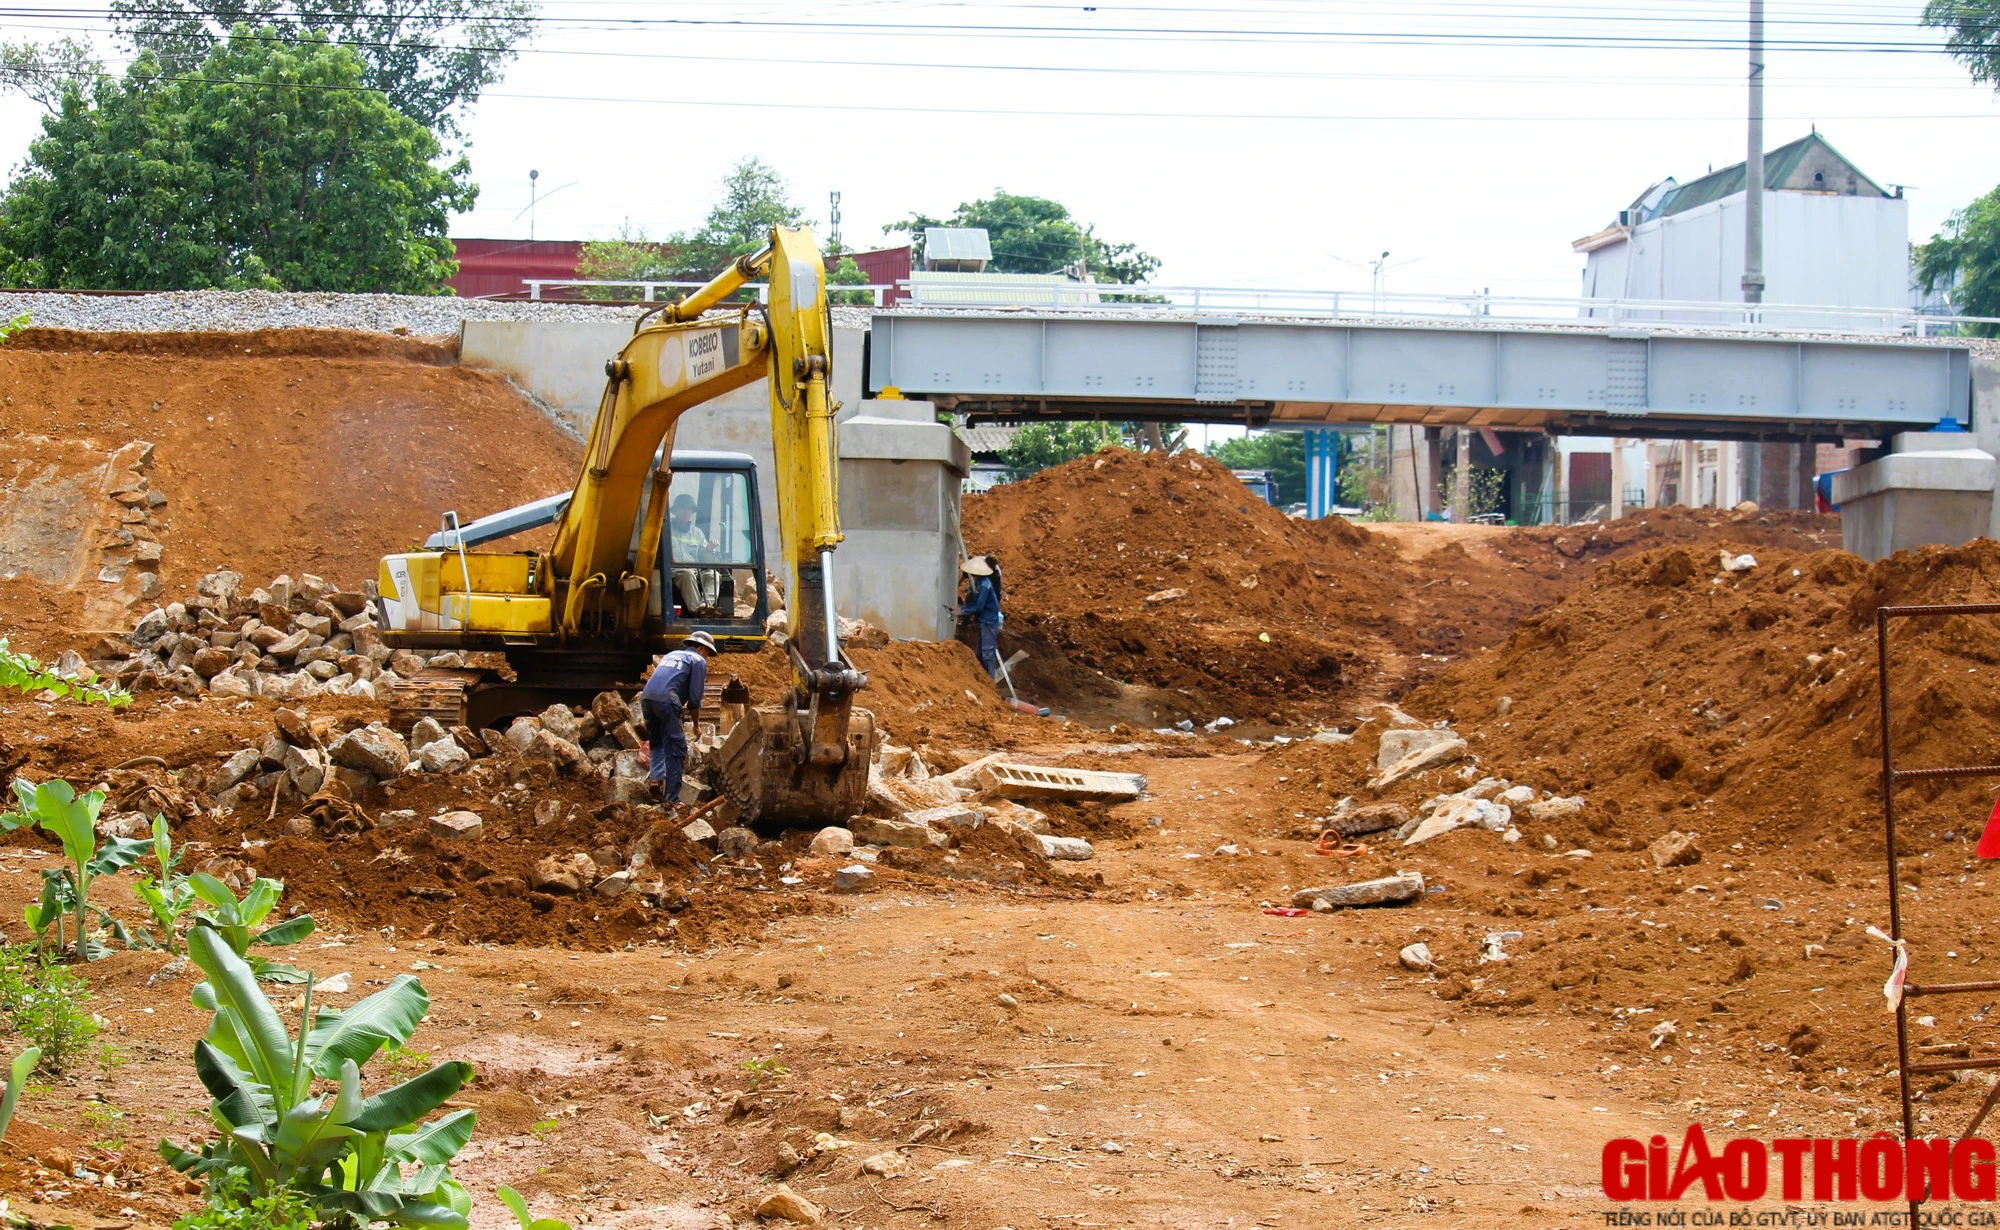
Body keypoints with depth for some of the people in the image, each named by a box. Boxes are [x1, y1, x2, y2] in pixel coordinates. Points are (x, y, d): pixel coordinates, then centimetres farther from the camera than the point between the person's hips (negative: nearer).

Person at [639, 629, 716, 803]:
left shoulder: (671, 655, 32)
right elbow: (695, 698, 3)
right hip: (667, 701, -6)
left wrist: (681, 711, 32)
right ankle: (672, 798, -4)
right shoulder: (698, 661, 11)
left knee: (657, 744, 22)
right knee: (676, 749, -1)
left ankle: (656, 776, 1)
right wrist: (696, 725, 14)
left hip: (646, 698, 6)